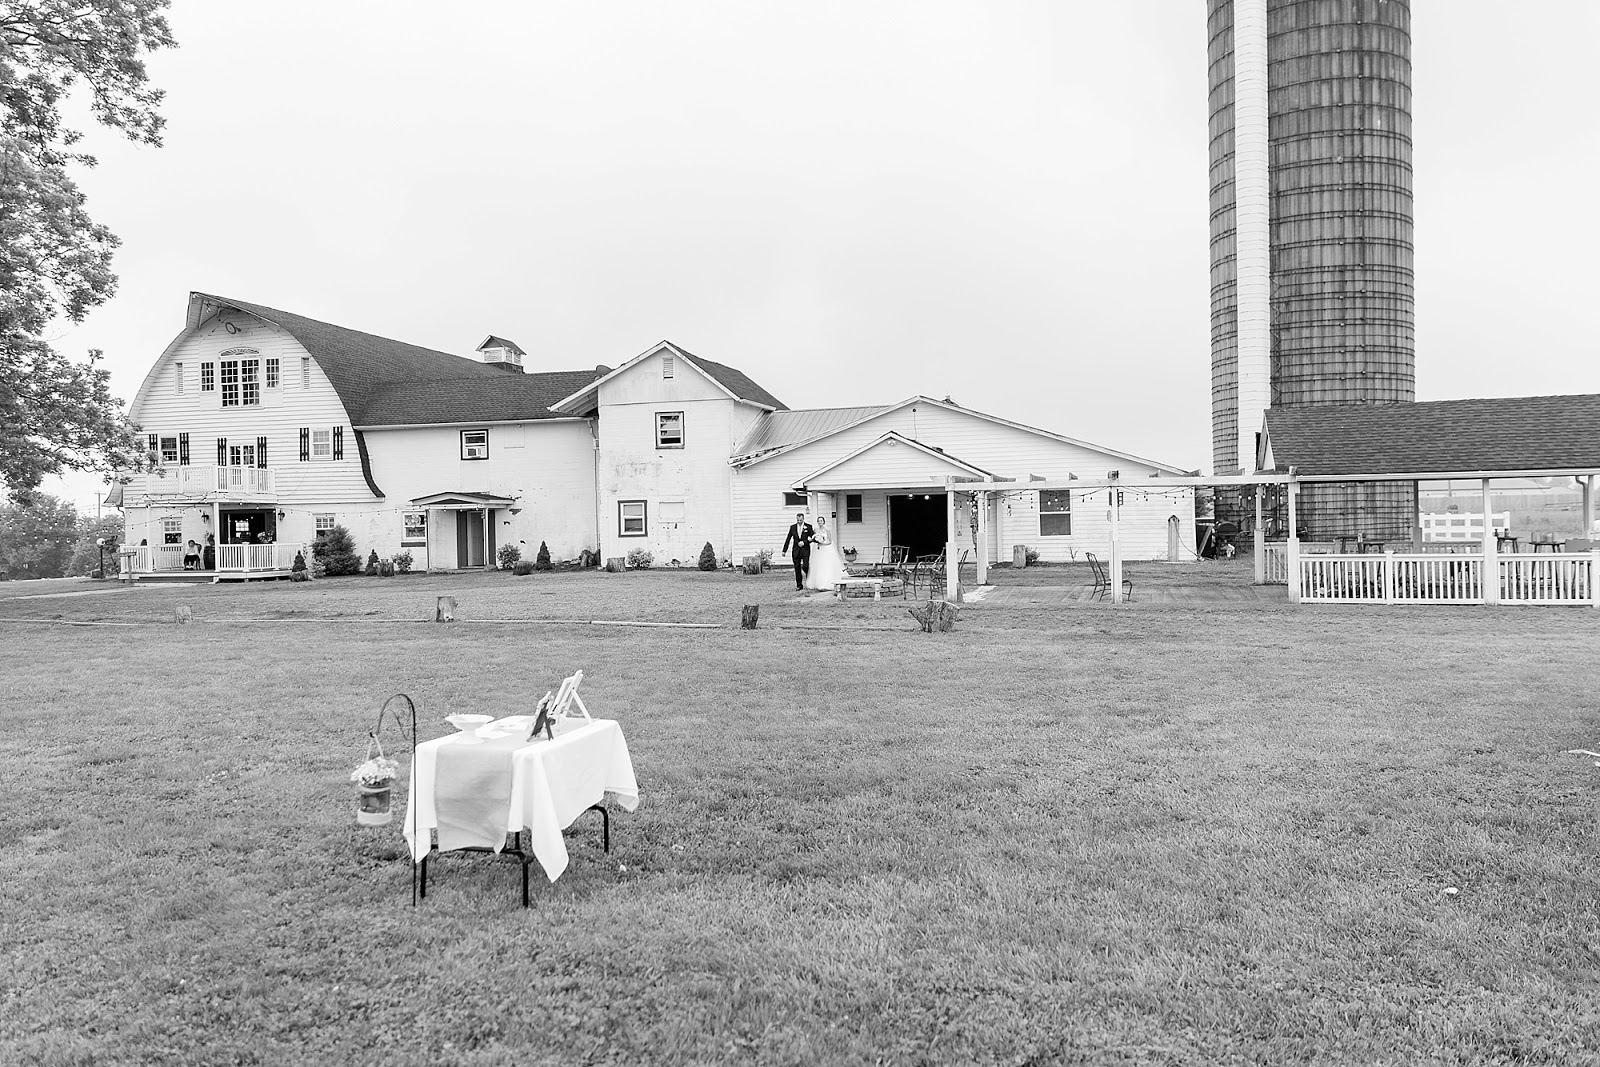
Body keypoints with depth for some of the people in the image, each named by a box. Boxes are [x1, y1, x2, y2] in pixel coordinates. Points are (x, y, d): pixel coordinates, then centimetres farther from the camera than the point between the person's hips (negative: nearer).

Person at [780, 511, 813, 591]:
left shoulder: (808, 527, -1)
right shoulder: (793, 527, 6)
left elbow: (813, 538, -3)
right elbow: (788, 539, 9)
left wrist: (804, 542, -15)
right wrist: (784, 550, 6)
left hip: (805, 550, -2)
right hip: (796, 551, 2)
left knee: (805, 566, -12)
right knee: (797, 569, 1)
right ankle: (799, 585, 9)